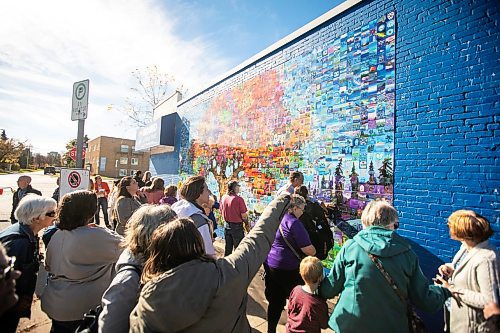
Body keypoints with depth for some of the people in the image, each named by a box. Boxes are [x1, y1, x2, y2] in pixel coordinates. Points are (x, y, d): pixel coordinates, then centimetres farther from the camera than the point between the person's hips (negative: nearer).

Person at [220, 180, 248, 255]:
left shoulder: (223, 198, -3)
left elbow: (221, 212, 9)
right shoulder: (239, 199, -20)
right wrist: (246, 221, 2)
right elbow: (244, 216, -17)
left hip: (226, 225, 6)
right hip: (237, 226, -6)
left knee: (228, 248, 18)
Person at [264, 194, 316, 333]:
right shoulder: (294, 223, -19)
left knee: (275, 301, 19)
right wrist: (314, 252, 3)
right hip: (288, 269, -7)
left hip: (270, 264, 7)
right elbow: (308, 250, -18)